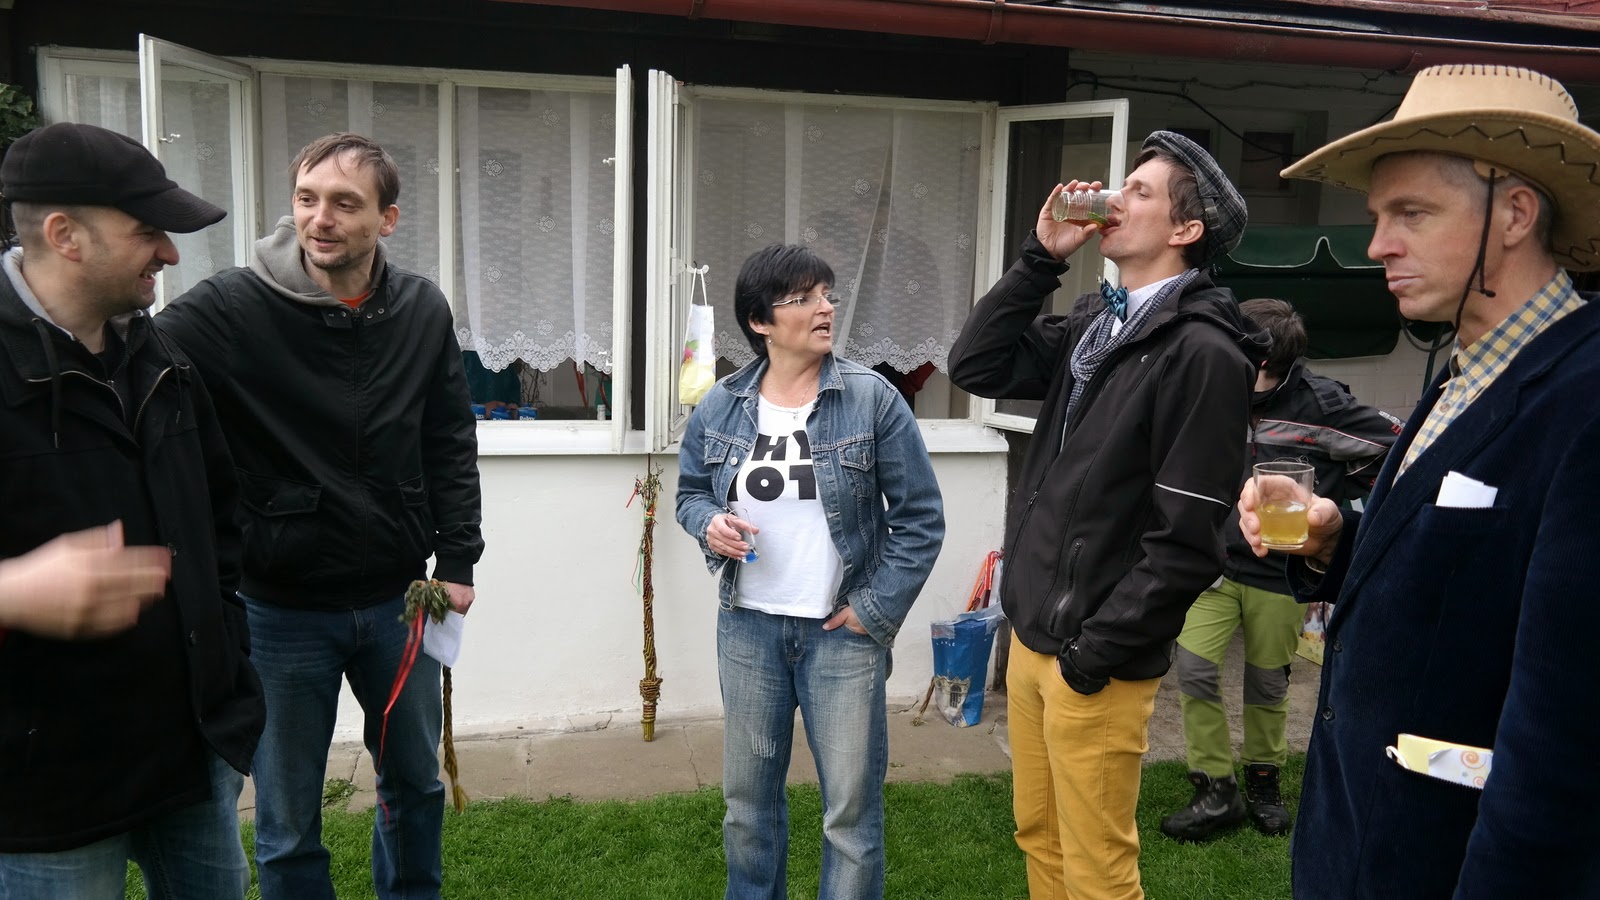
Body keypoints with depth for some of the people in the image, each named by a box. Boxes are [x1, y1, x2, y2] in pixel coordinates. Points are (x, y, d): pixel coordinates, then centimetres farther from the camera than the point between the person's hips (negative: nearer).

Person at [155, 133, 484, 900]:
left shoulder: (422, 312, -4)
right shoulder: (231, 307, -14)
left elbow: (451, 446, 4)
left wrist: (457, 561, 2)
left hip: (395, 600, 3)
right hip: (281, 609, -3)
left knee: (415, 783, 22)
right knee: (287, 824, 12)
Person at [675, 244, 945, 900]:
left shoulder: (873, 399, -9)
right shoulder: (719, 408, 0)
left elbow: (920, 516, -5)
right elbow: (690, 491, 14)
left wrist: (879, 608, -9)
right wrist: (710, 524, -8)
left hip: (843, 630, -3)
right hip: (747, 627, 3)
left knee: (851, 807, 5)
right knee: (748, 797, 18)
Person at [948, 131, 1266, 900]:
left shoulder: (1202, 352, -16)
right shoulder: (1092, 323, 9)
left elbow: (1185, 541, -19)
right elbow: (975, 367, 6)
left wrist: (1095, 654, -15)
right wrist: (1040, 258, -1)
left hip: (1091, 659, -7)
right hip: (1030, 635, 8)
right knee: (1038, 836, 20)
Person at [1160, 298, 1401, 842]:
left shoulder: (1319, 404, -15)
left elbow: (1398, 448, -7)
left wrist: (1332, 501, -7)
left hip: (1280, 573, -2)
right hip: (1215, 565, 2)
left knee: (1267, 682, 12)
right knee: (1194, 665, -9)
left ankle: (1263, 780, 37)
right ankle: (1216, 791, 6)